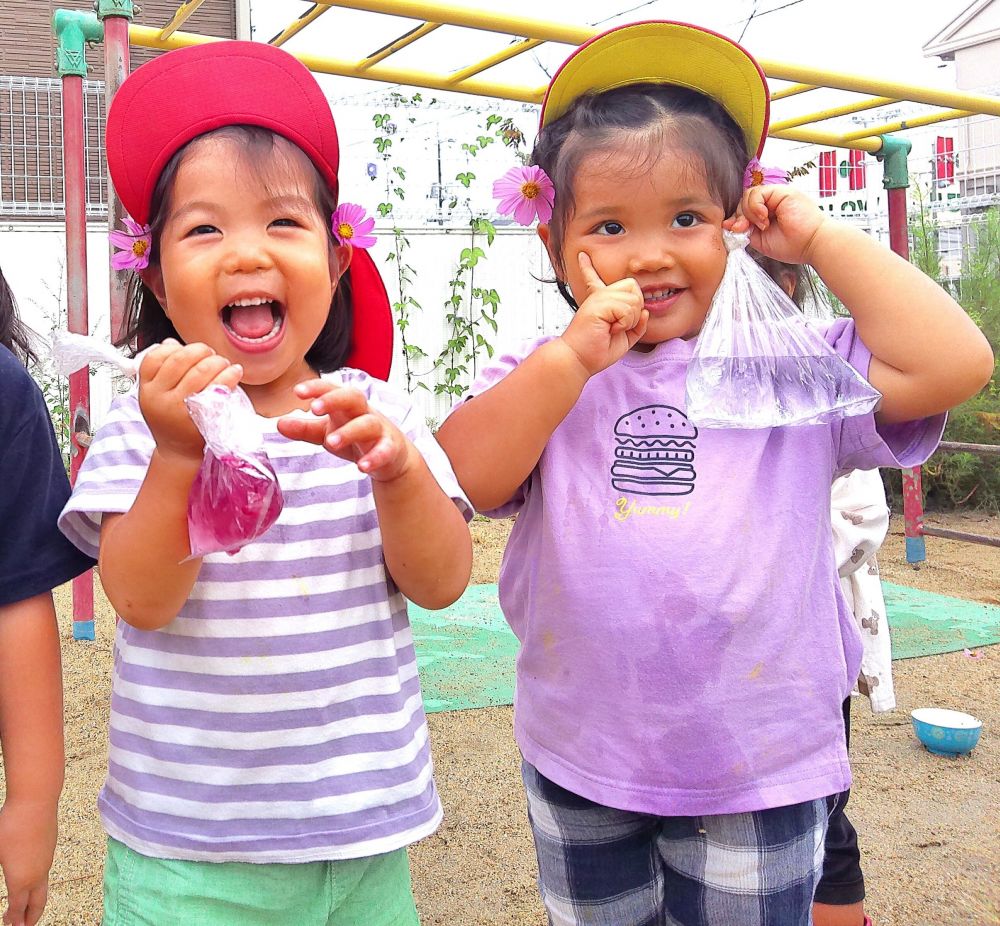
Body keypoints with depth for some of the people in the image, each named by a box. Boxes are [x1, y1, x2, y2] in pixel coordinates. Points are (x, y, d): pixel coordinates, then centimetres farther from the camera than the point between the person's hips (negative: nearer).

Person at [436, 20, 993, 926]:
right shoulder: (544, 374, -2)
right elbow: (458, 483, -16)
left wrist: (819, 238, -11)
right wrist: (573, 358, -24)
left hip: (759, 772, -2)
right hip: (576, 764, 3)